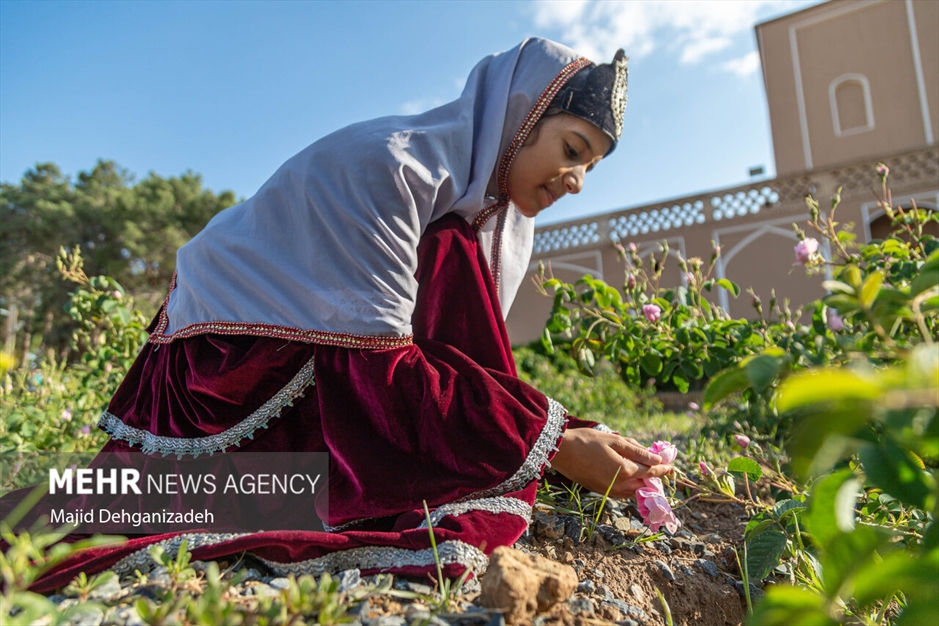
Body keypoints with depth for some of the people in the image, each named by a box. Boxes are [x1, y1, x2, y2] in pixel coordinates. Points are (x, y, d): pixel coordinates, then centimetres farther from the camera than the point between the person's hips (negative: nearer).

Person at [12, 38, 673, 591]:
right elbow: (377, 365, -29)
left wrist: (576, 437, -10)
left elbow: (474, 362, 0)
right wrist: (549, 443, -30)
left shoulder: (501, 211, 2)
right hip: (231, 367, -6)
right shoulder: (385, 163, -23)